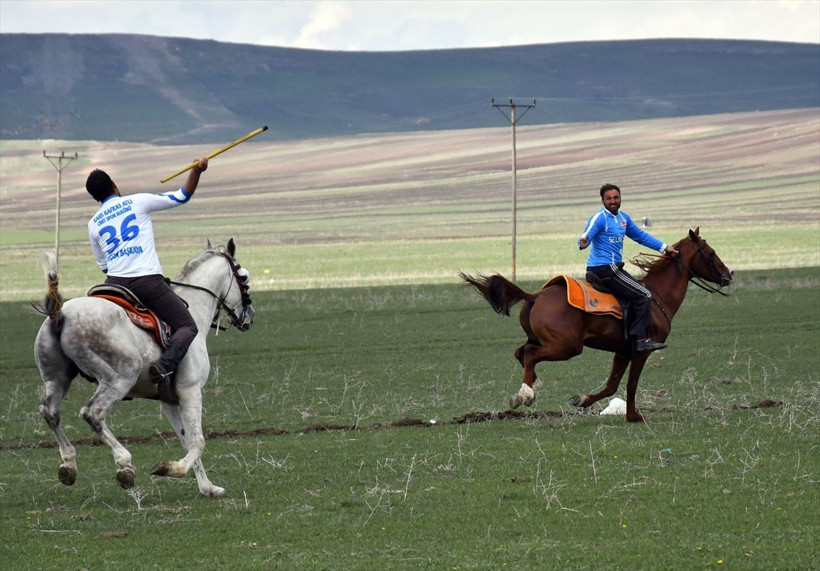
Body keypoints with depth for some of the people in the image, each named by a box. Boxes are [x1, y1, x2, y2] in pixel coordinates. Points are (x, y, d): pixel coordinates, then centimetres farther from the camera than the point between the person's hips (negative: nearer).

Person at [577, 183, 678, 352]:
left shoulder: (623, 218, 14)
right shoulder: (600, 218, -12)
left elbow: (641, 236, 24)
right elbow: (586, 237, -26)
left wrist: (664, 248, 23)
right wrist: (583, 242, -50)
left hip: (612, 268, 10)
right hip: (604, 269, -10)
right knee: (643, 295, -10)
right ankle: (641, 339, -12)